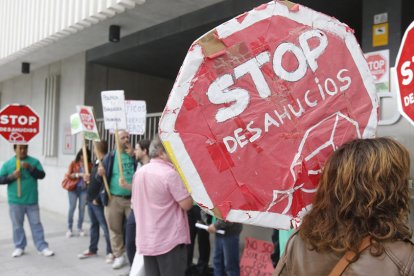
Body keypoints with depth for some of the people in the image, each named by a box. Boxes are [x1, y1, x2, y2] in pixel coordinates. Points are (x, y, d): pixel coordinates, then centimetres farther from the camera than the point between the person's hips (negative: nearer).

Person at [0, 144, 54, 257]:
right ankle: (19, 247, 23)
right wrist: (12, 176, -16)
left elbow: (42, 175, -6)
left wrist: (30, 168, -19)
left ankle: (42, 247, 10)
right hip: (15, 201, 0)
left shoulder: (34, 161, 2)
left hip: (32, 201, 0)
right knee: (17, 225, 10)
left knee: (36, 224, 5)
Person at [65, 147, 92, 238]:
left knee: (82, 208, 3)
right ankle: (69, 229, 10)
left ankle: (80, 228, 15)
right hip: (73, 188, -1)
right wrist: (79, 174, -19)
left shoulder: (89, 165, 3)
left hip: (84, 189, 1)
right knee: (72, 207, 0)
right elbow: (68, 174, -6)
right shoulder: (73, 163, 0)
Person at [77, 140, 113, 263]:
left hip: (98, 201, -9)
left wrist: (98, 199, -19)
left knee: (105, 226, -3)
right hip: (90, 199, 9)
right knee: (94, 225, 17)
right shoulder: (96, 162, 12)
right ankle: (92, 250, 28)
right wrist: (89, 178, 5)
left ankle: (111, 252, 4)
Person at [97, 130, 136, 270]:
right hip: (114, 199, 1)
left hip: (132, 198, -1)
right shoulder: (110, 156, 5)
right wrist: (100, 174, -16)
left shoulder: (134, 155, 5)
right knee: (115, 228, 8)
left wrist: (132, 156, -13)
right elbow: (100, 178, 8)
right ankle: (119, 256, 23)